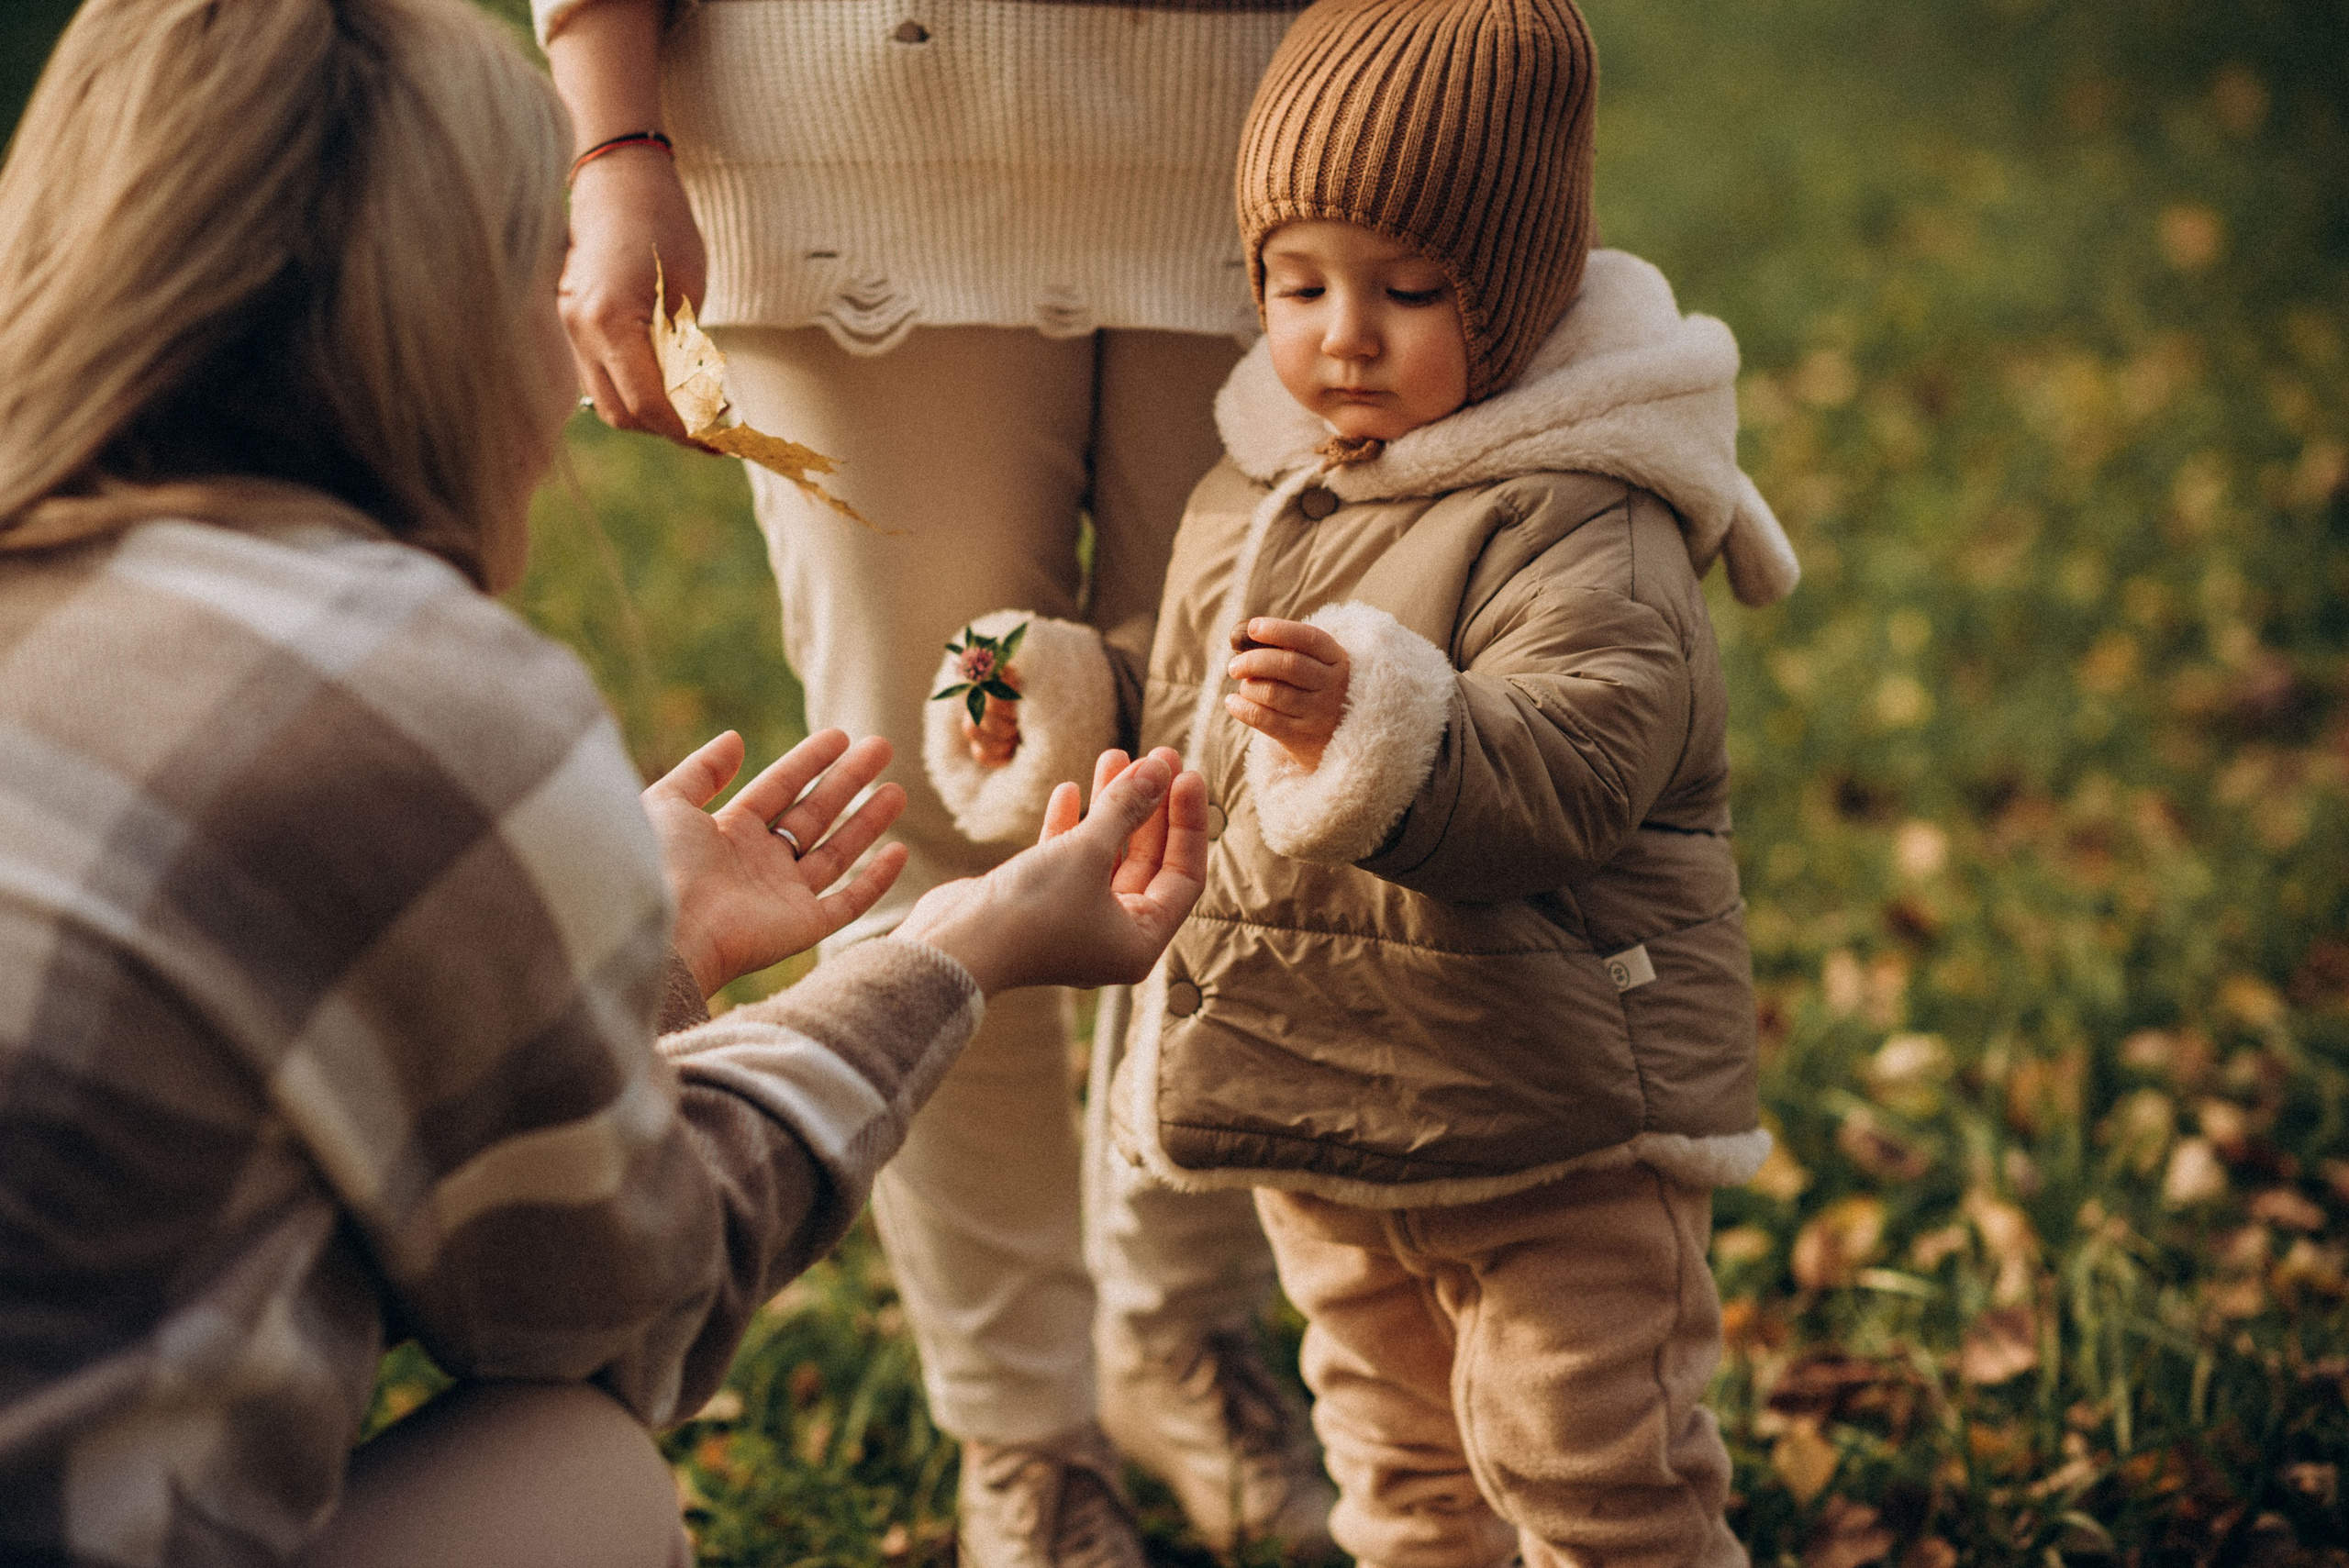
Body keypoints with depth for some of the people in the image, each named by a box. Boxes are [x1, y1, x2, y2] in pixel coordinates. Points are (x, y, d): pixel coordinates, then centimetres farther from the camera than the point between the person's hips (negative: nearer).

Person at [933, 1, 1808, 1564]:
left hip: (1555, 1133, -8)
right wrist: (1066, 718, 5)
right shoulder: (1252, 494, 6)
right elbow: (1196, 748, 20)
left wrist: (1377, 729, -48)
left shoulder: (1583, 523, -19)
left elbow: (1569, 772, -34)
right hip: (1321, 1103, 8)